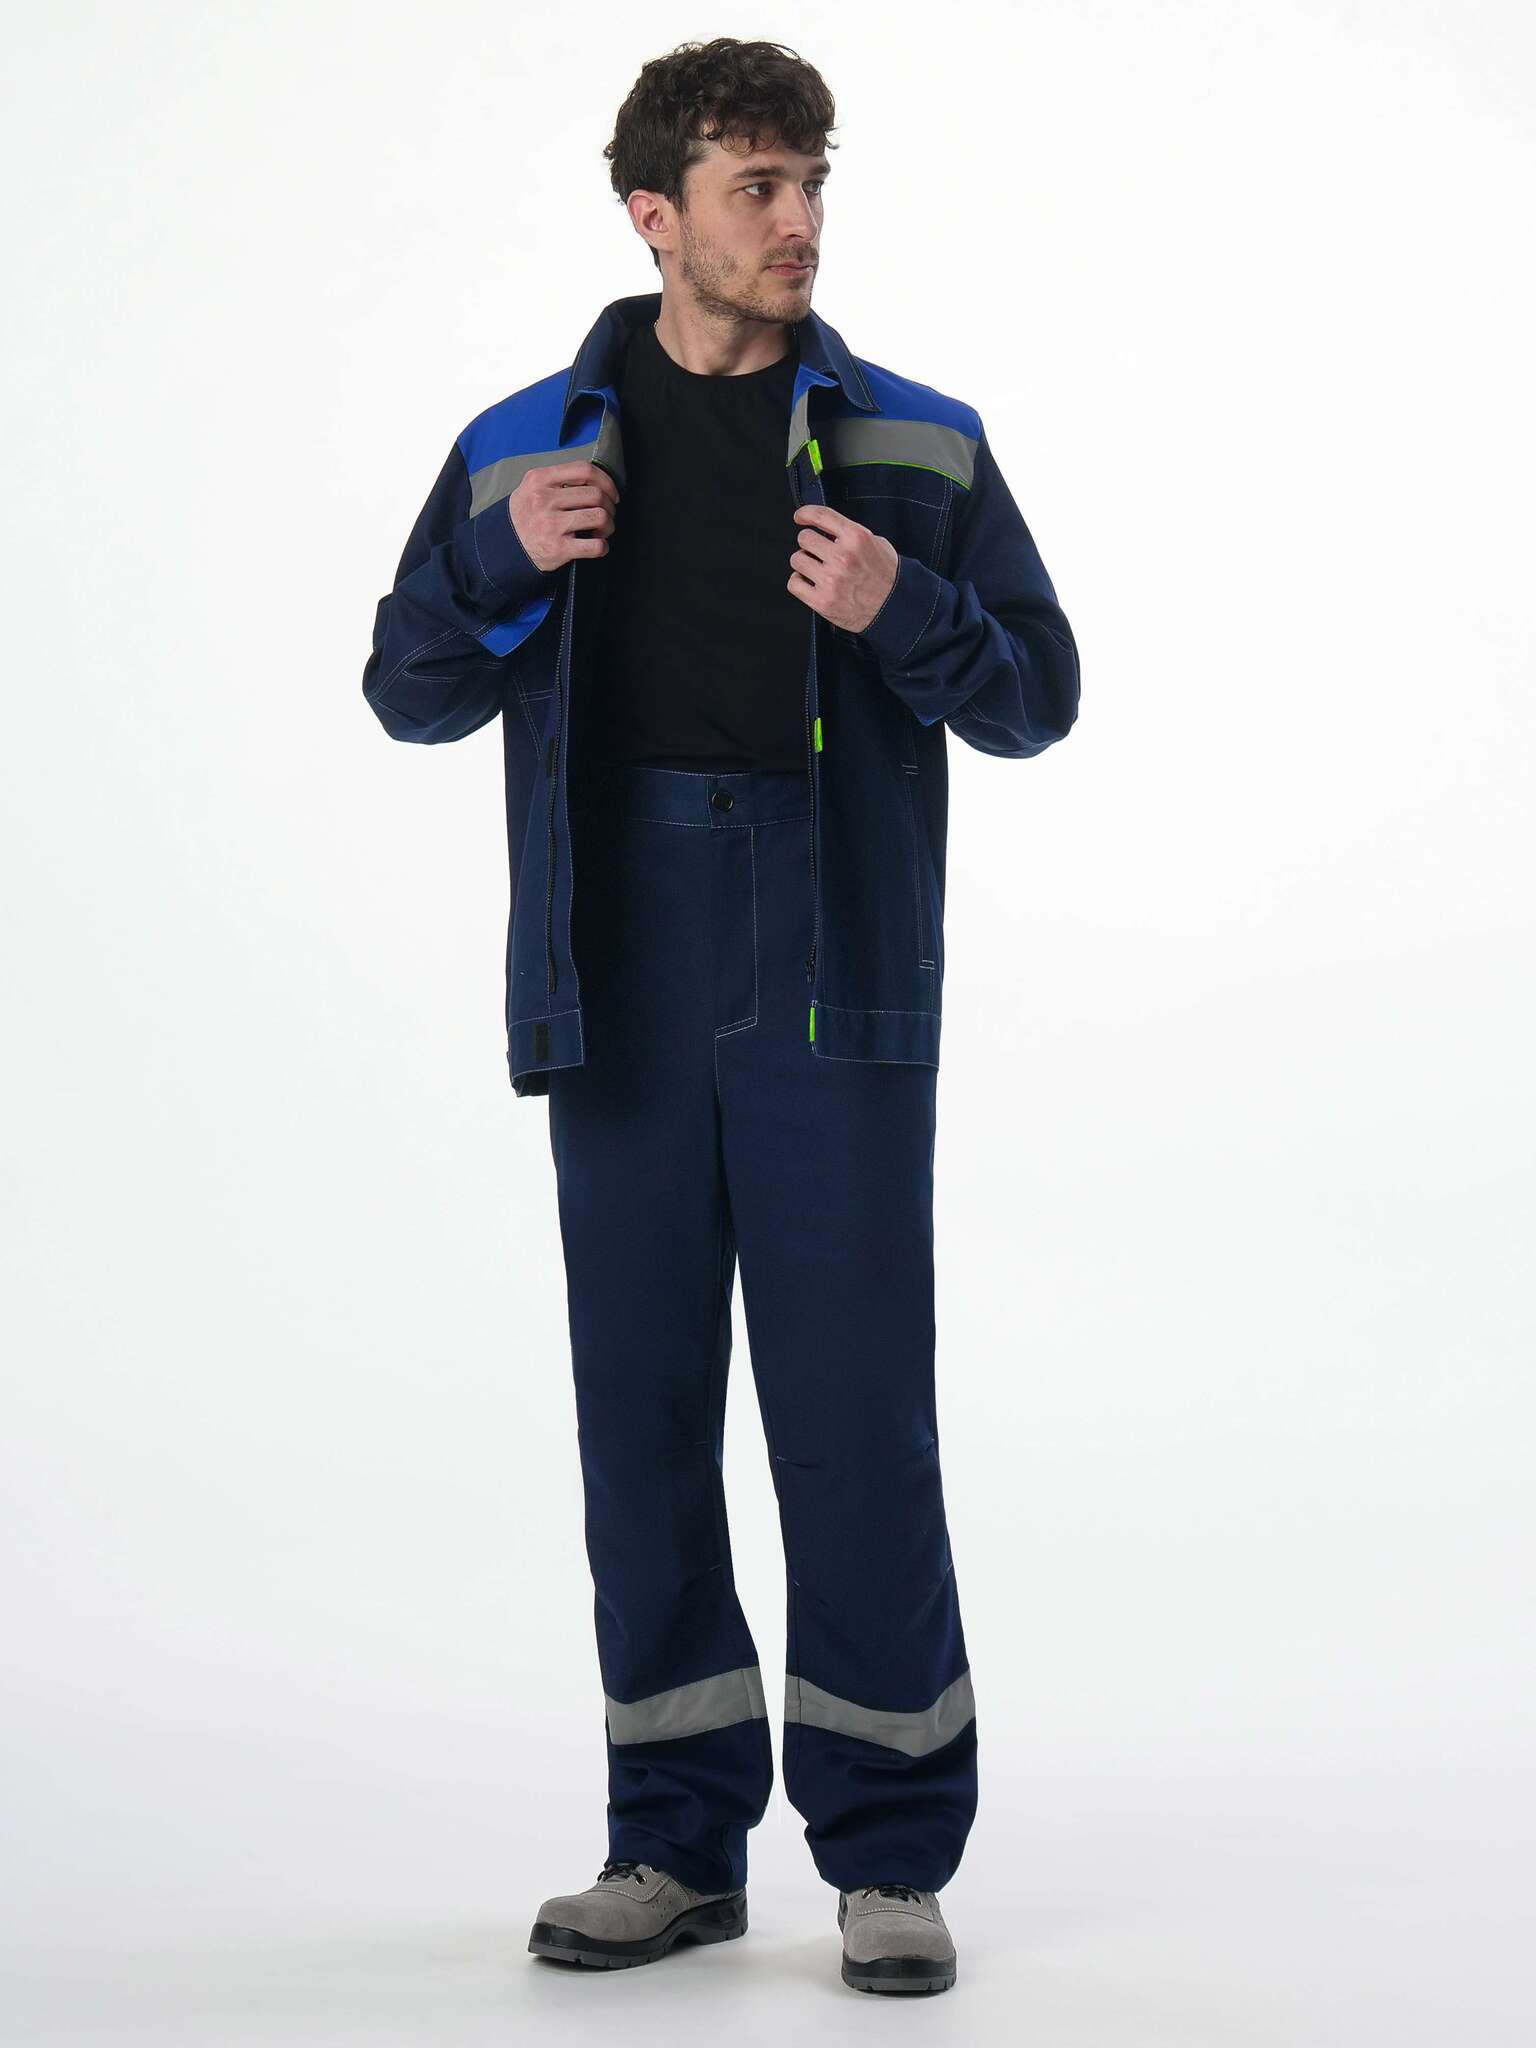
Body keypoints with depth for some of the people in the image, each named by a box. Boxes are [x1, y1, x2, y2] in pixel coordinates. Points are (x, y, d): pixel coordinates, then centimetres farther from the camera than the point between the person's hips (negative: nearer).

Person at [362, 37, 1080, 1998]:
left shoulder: (915, 444, 6)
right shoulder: (527, 444, 9)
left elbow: (1039, 696, 6)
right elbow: (409, 692, 10)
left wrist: (903, 611, -13)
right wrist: (507, 563, -9)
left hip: (835, 990, -2)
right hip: (619, 995, 2)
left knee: (856, 1412, -3)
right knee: (640, 1409, 7)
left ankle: (888, 1851, 10)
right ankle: (678, 1841, 19)